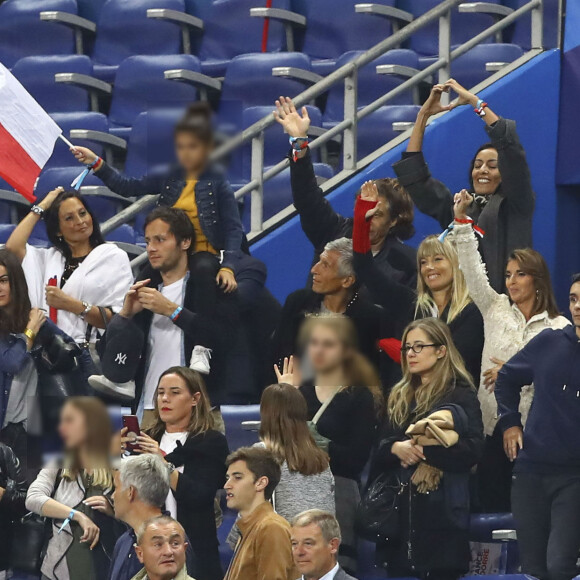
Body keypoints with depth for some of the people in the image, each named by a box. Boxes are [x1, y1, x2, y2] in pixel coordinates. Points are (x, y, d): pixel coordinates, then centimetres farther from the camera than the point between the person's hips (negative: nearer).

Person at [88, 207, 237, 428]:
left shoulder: (208, 284, 4)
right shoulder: (145, 289, 20)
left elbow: (222, 337, -14)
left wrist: (171, 310, -13)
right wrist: (125, 315, -2)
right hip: (149, 409, 4)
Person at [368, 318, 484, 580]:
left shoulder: (461, 394, -1)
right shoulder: (400, 396, 18)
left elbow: (472, 449, -13)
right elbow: (378, 449, 13)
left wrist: (422, 451, -19)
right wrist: (395, 447, -9)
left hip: (440, 509, -6)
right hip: (400, 507, 6)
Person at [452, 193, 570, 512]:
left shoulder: (558, 327, 2)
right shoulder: (497, 309, 11)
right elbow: (473, 271, 4)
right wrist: (461, 221, -4)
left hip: (534, 425, -3)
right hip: (492, 423, 3)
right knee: (491, 497, 1)